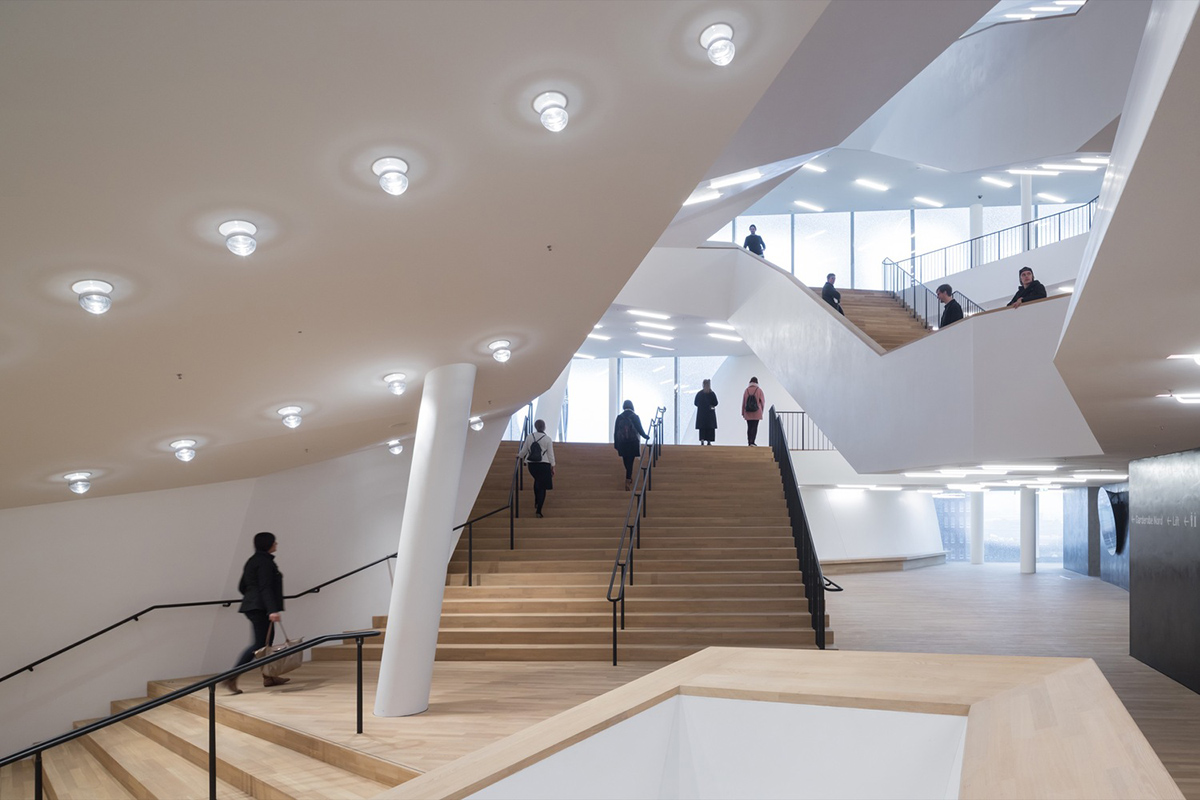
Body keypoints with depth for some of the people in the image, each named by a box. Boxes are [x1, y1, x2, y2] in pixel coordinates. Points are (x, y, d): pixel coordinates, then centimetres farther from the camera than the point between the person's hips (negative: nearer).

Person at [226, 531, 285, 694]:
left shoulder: (252, 561, 16)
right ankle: (232, 677, -14)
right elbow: (265, 588, -22)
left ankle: (268, 677, 20)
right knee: (260, 643, -10)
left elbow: (242, 586, 19)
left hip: (252, 606, 10)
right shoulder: (265, 561, -13)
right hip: (260, 608, -10)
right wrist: (272, 610, -28)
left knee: (267, 639, 14)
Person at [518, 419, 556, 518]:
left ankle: (536, 503, 33)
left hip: (531, 464, 3)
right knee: (542, 487, 2)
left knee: (537, 480, 30)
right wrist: (552, 466, 5)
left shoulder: (530, 437, -1)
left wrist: (519, 455, 27)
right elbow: (550, 454, -5)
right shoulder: (547, 439, -8)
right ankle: (538, 510, -5)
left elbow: (524, 450, 5)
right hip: (544, 465, -3)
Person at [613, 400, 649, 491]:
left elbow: (615, 431, 2)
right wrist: (646, 436, 16)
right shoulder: (635, 417, -8)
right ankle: (628, 482, -6)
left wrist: (616, 444, 10)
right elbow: (640, 430, -4)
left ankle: (629, 478, 35)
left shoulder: (619, 417, 0)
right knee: (630, 462, 1)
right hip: (632, 444, -3)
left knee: (626, 462, 18)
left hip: (622, 444, 3)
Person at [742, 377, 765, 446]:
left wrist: (743, 412, 11)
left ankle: (749, 442, 12)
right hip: (757, 412, -2)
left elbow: (743, 402, 2)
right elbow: (763, 401, 0)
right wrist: (761, 409, 17)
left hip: (748, 413, 2)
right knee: (755, 427, -1)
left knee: (749, 427, 9)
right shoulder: (759, 390, -6)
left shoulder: (746, 390, 0)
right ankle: (752, 442, -10)